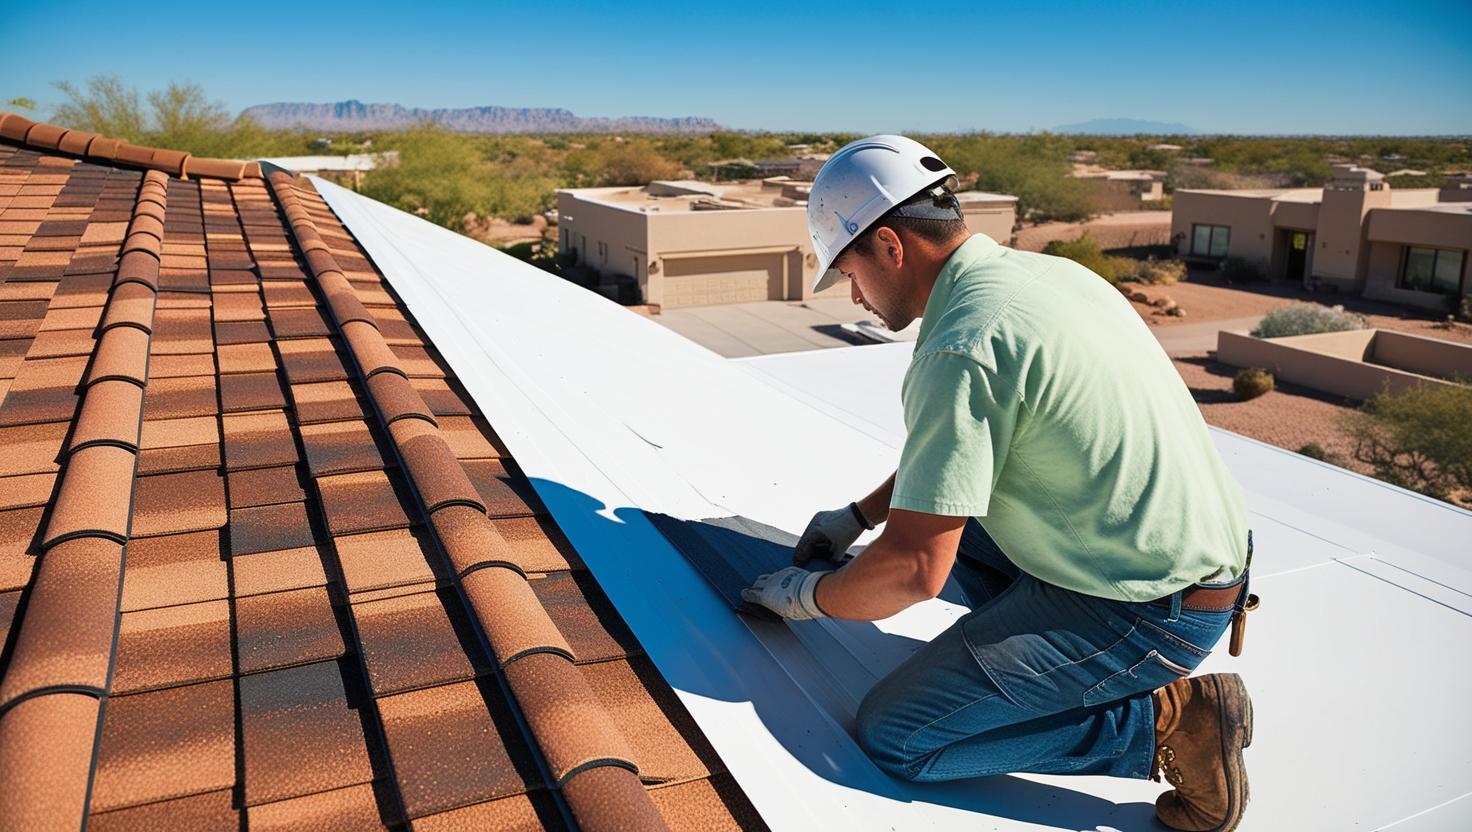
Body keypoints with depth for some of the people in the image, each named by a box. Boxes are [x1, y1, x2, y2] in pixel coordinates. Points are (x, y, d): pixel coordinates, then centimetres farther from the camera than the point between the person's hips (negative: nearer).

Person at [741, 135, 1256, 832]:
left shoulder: (962, 348, -24)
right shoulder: (1040, 271, 6)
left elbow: (915, 569, -21)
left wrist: (809, 596, -1)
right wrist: (857, 515, 25)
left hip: (1142, 611, -9)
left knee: (892, 735, -6)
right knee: (941, 502, 21)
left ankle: (1165, 720, -4)